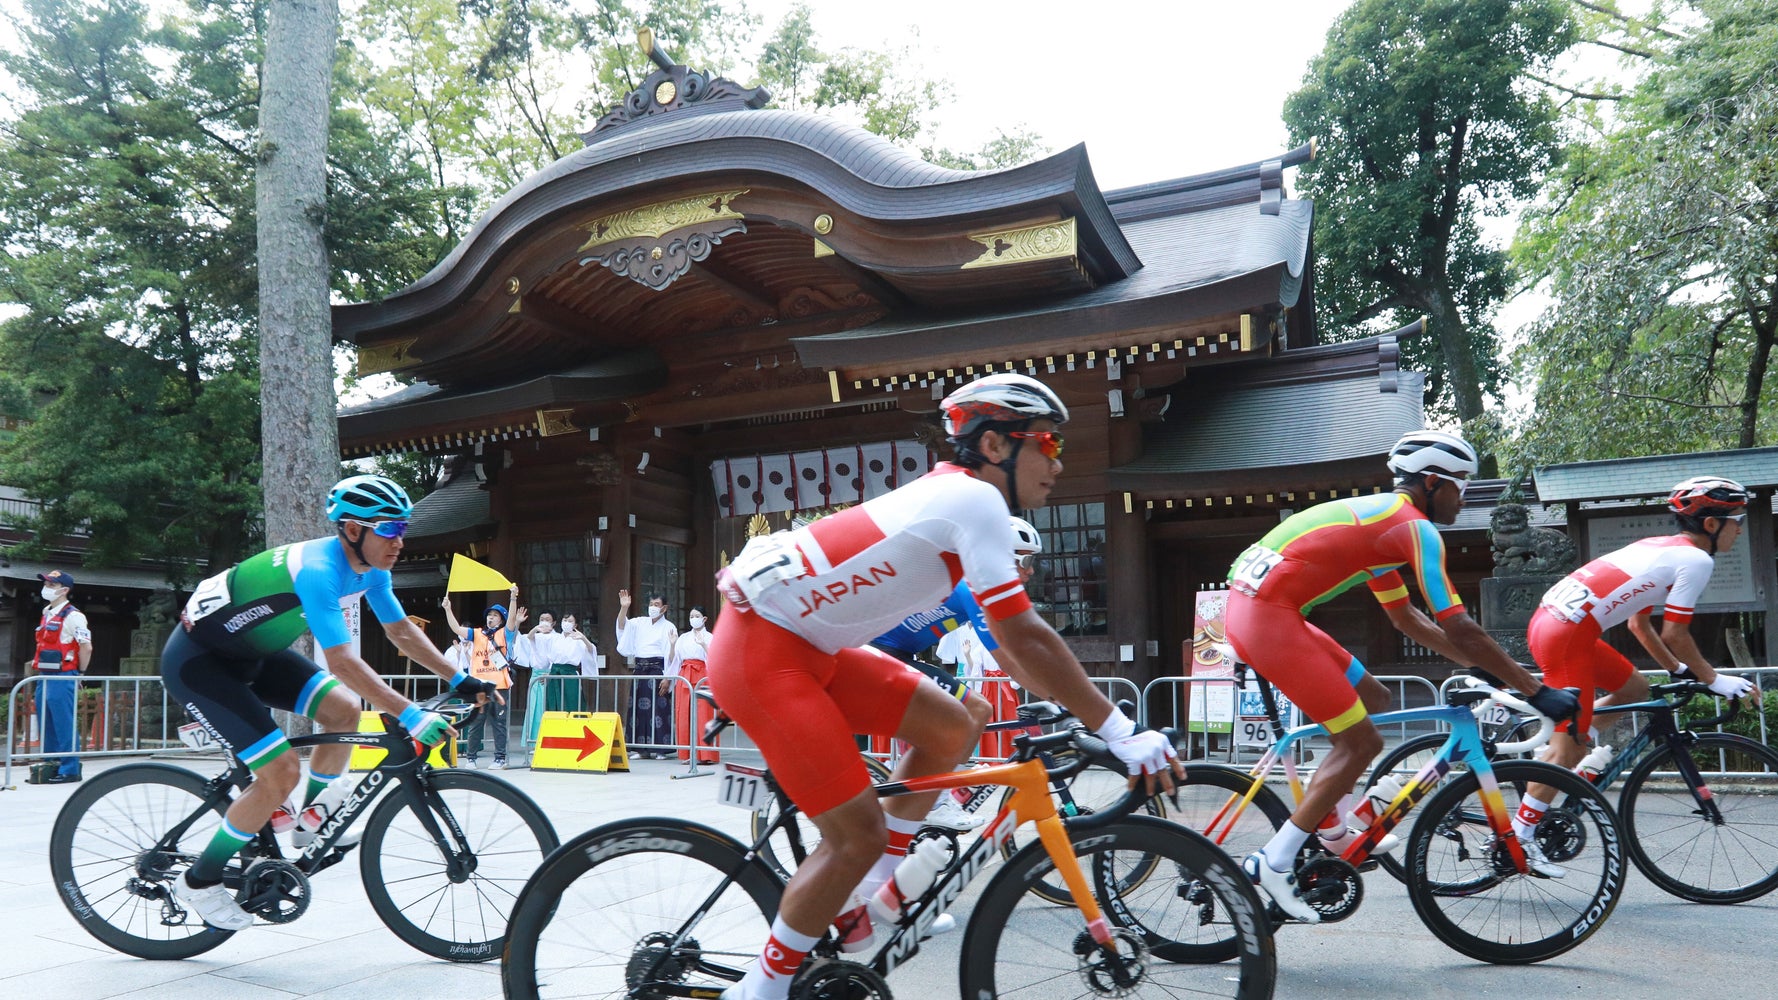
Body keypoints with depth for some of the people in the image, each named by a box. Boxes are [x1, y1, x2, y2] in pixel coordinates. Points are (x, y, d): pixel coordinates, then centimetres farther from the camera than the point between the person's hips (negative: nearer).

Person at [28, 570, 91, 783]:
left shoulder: (72, 616, -11)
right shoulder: (47, 613, 16)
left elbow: (86, 647, -15)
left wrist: (80, 673, -7)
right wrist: (36, 669, 17)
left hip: (63, 678, -9)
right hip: (45, 677, 9)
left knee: (64, 726, -6)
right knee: (46, 726, 13)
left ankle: (70, 770, -1)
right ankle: (50, 767, 22)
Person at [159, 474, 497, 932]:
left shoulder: (370, 568, -6)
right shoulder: (317, 569, -32)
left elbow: (402, 631, 6)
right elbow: (342, 662, -38)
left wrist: (460, 680, -1)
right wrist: (412, 717, -40)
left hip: (250, 653, 9)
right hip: (197, 661, -9)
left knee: (344, 710, -5)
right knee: (282, 772, -15)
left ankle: (307, 819, 17)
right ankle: (198, 882, 4)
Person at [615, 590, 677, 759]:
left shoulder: (669, 627, 1)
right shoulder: (640, 622, 15)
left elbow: (671, 655, -4)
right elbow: (622, 625, 4)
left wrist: (673, 644, -26)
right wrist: (624, 607, -9)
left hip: (657, 669, -5)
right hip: (640, 669, 5)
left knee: (658, 707, -7)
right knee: (639, 707, 5)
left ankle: (660, 749, -2)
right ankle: (643, 748, 12)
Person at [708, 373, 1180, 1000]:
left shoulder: (950, 496, 13)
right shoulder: (975, 500, -16)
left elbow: (1005, 633, 19)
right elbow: (1023, 638, -21)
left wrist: (1075, 708, 16)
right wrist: (1120, 733, -16)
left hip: (806, 646, 10)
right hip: (760, 651, -10)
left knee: (949, 728, 9)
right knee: (859, 836, -8)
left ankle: (867, 898, 20)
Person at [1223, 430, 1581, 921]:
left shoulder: (1378, 519, 24)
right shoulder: (1415, 527, -5)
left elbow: (1406, 617, 32)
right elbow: (1459, 629, -9)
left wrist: (1477, 662, 30)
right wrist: (1538, 690, -2)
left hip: (1249, 604, 10)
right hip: (1270, 619, -10)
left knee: (1371, 697, 20)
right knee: (1362, 742, -2)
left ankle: (1332, 823, 23)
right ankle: (1273, 864, -1)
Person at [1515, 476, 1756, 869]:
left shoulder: (1661, 547, 23)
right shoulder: (1696, 560, -3)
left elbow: (1639, 622, 26)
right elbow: (1674, 634, -4)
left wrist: (1678, 670, 29)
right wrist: (1714, 679, 9)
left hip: (1548, 618, 9)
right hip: (1567, 637, -9)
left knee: (1635, 689, 22)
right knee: (1569, 748, -3)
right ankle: (1517, 837, 0)